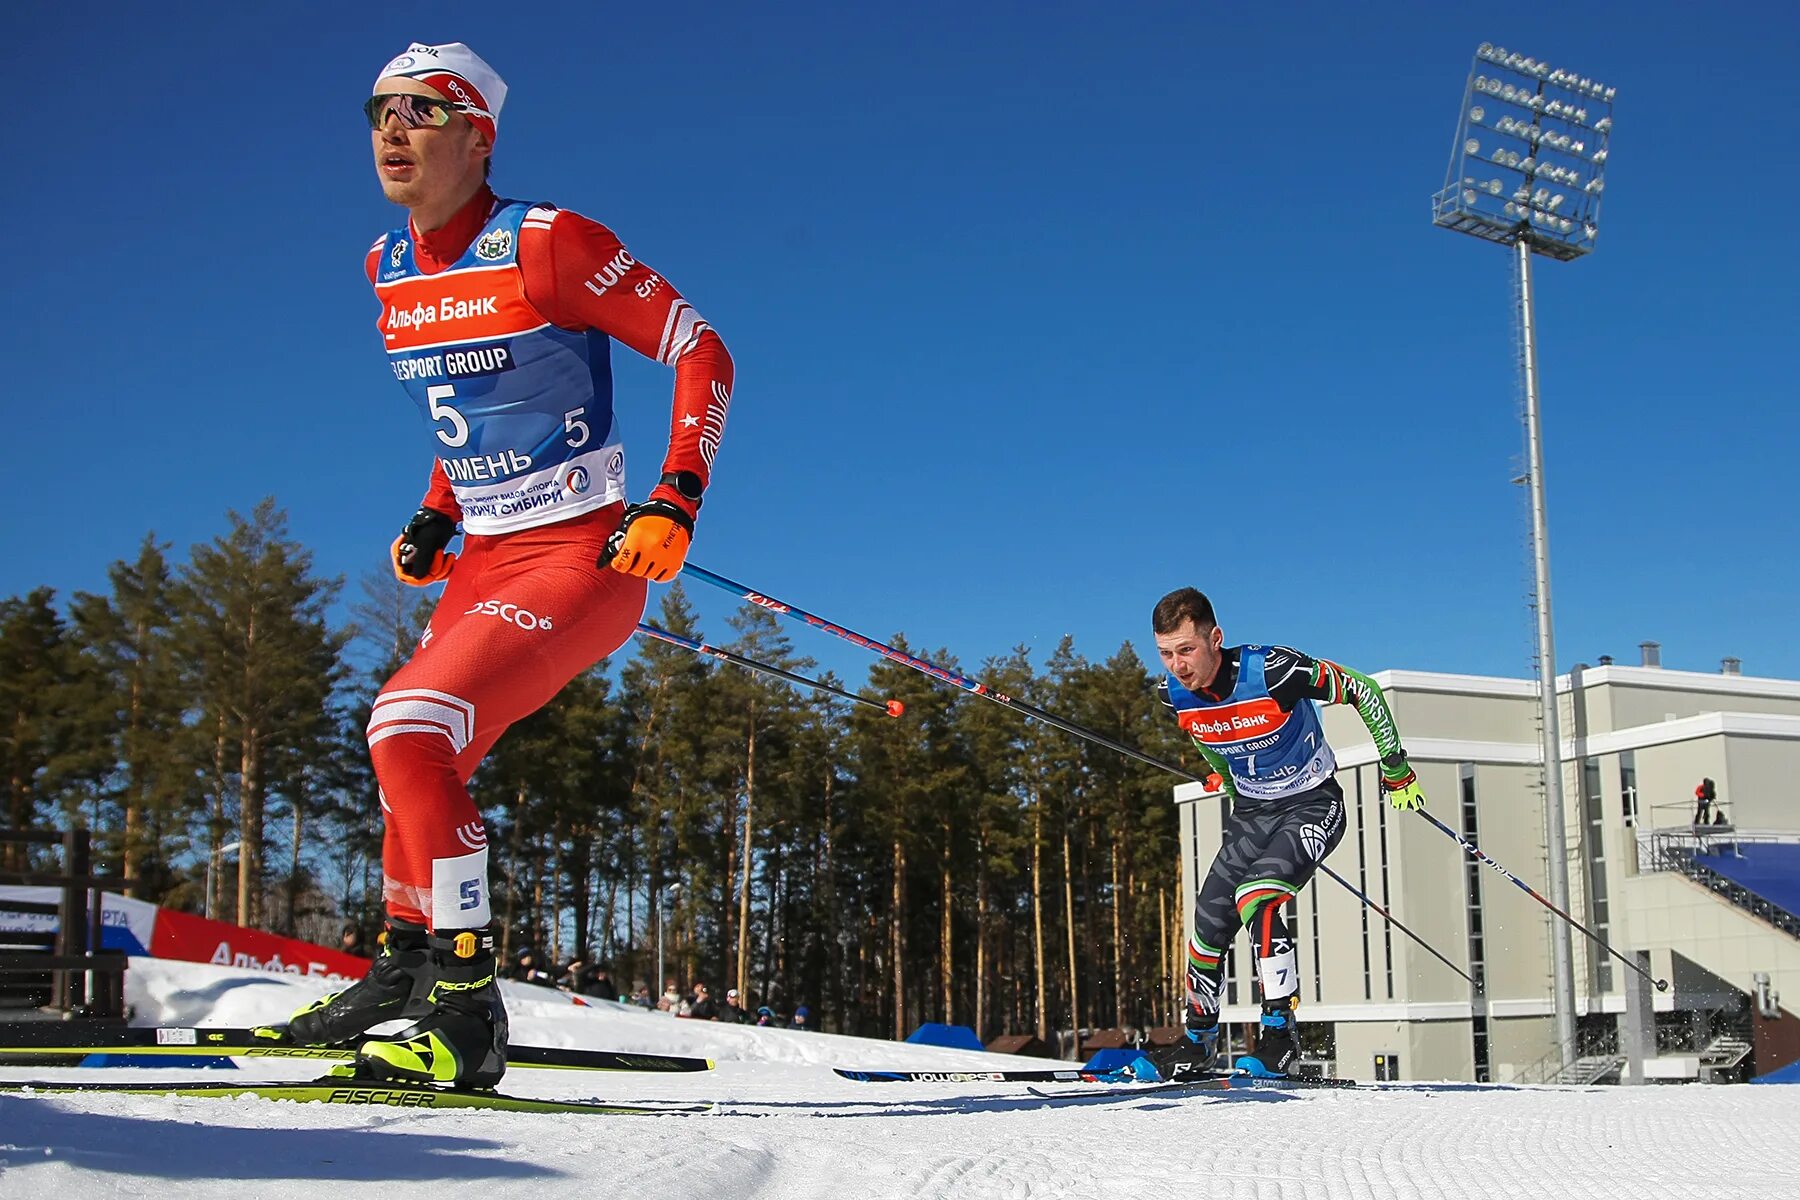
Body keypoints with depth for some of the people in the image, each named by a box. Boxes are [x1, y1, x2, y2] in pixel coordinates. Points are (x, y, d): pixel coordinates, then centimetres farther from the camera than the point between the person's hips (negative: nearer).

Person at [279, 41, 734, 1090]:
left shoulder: (546, 244, -16)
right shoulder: (391, 268, 8)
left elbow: (702, 352, -11)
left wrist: (676, 503, -20)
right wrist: (433, 522, 15)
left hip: (584, 558, -8)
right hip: (481, 563, 8)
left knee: (408, 725, -23)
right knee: (418, 760, 16)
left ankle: (465, 1008, -17)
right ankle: (406, 968, 36)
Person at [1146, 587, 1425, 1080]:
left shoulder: (1274, 670, -30)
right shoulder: (1174, 693, -12)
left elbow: (1363, 692, -17)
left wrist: (1396, 771, -10)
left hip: (1312, 805, -6)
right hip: (1250, 813, 6)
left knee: (1256, 900, -27)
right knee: (1208, 923, 3)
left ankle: (1280, 1033, -20)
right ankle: (1199, 1041, 23)